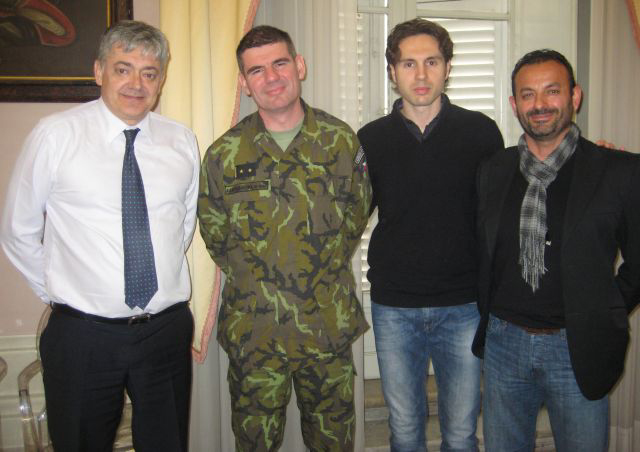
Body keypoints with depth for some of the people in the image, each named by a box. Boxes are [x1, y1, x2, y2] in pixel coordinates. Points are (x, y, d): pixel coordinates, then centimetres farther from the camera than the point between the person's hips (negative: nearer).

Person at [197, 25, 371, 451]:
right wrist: (256, 280, 6)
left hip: (329, 323, 1)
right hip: (253, 326, 0)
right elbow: (215, 234, 6)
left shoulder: (341, 140, -2)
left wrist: (323, 269, 6)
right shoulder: (224, 154, -3)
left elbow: (356, 215, 9)